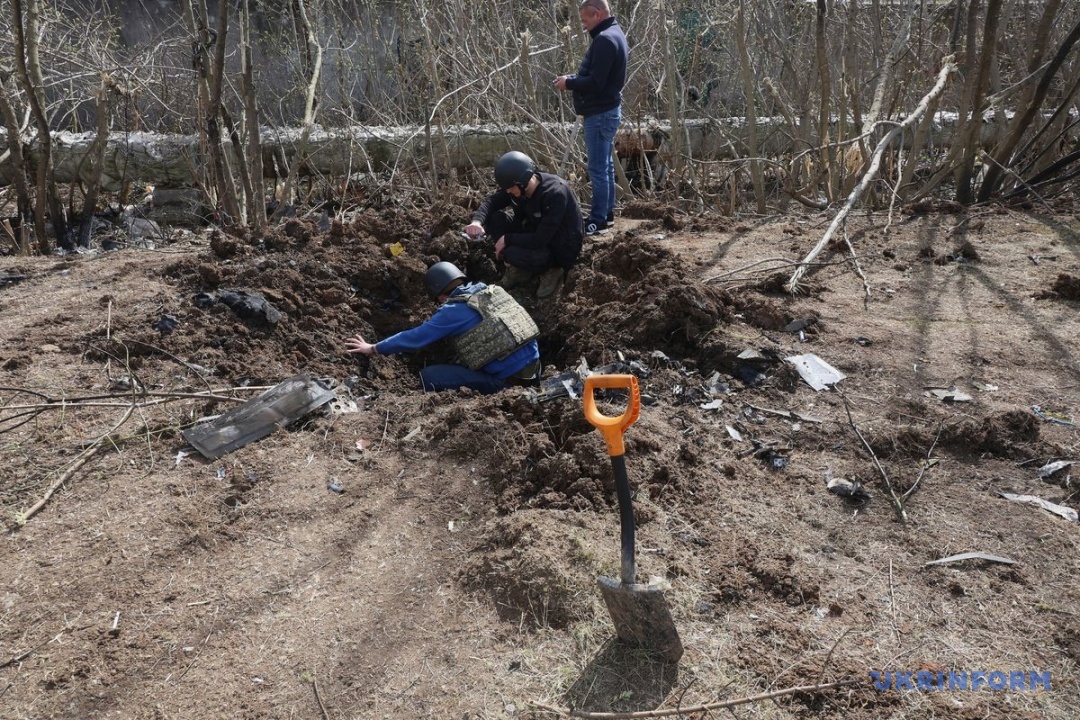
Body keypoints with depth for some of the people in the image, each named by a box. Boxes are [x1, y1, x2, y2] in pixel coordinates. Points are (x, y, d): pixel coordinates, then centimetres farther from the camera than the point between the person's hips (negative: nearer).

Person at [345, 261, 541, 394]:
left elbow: (415, 337, 1)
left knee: (428, 377, -3)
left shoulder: (453, 311, -7)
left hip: (508, 381, -8)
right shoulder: (492, 290, 12)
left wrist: (373, 349, 13)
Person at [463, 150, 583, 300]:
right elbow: (491, 201, -2)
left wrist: (507, 239, -22)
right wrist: (477, 221, -23)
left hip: (561, 248, -7)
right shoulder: (519, 185, -11)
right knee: (494, 218, -10)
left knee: (513, 253, -32)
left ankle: (552, 269, -3)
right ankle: (520, 269, 2)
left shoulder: (555, 193, -32)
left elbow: (540, 240, -33)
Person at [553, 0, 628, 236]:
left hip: (600, 113, -11)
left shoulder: (604, 39, -18)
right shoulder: (614, 35, 16)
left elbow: (595, 82, -24)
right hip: (607, 110, 11)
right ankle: (607, 213, 23)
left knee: (598, 168, -6)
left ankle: (598, 219, -1)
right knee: (606, 166, 15)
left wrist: (568, 82, -10)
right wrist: (574, 78, 7)